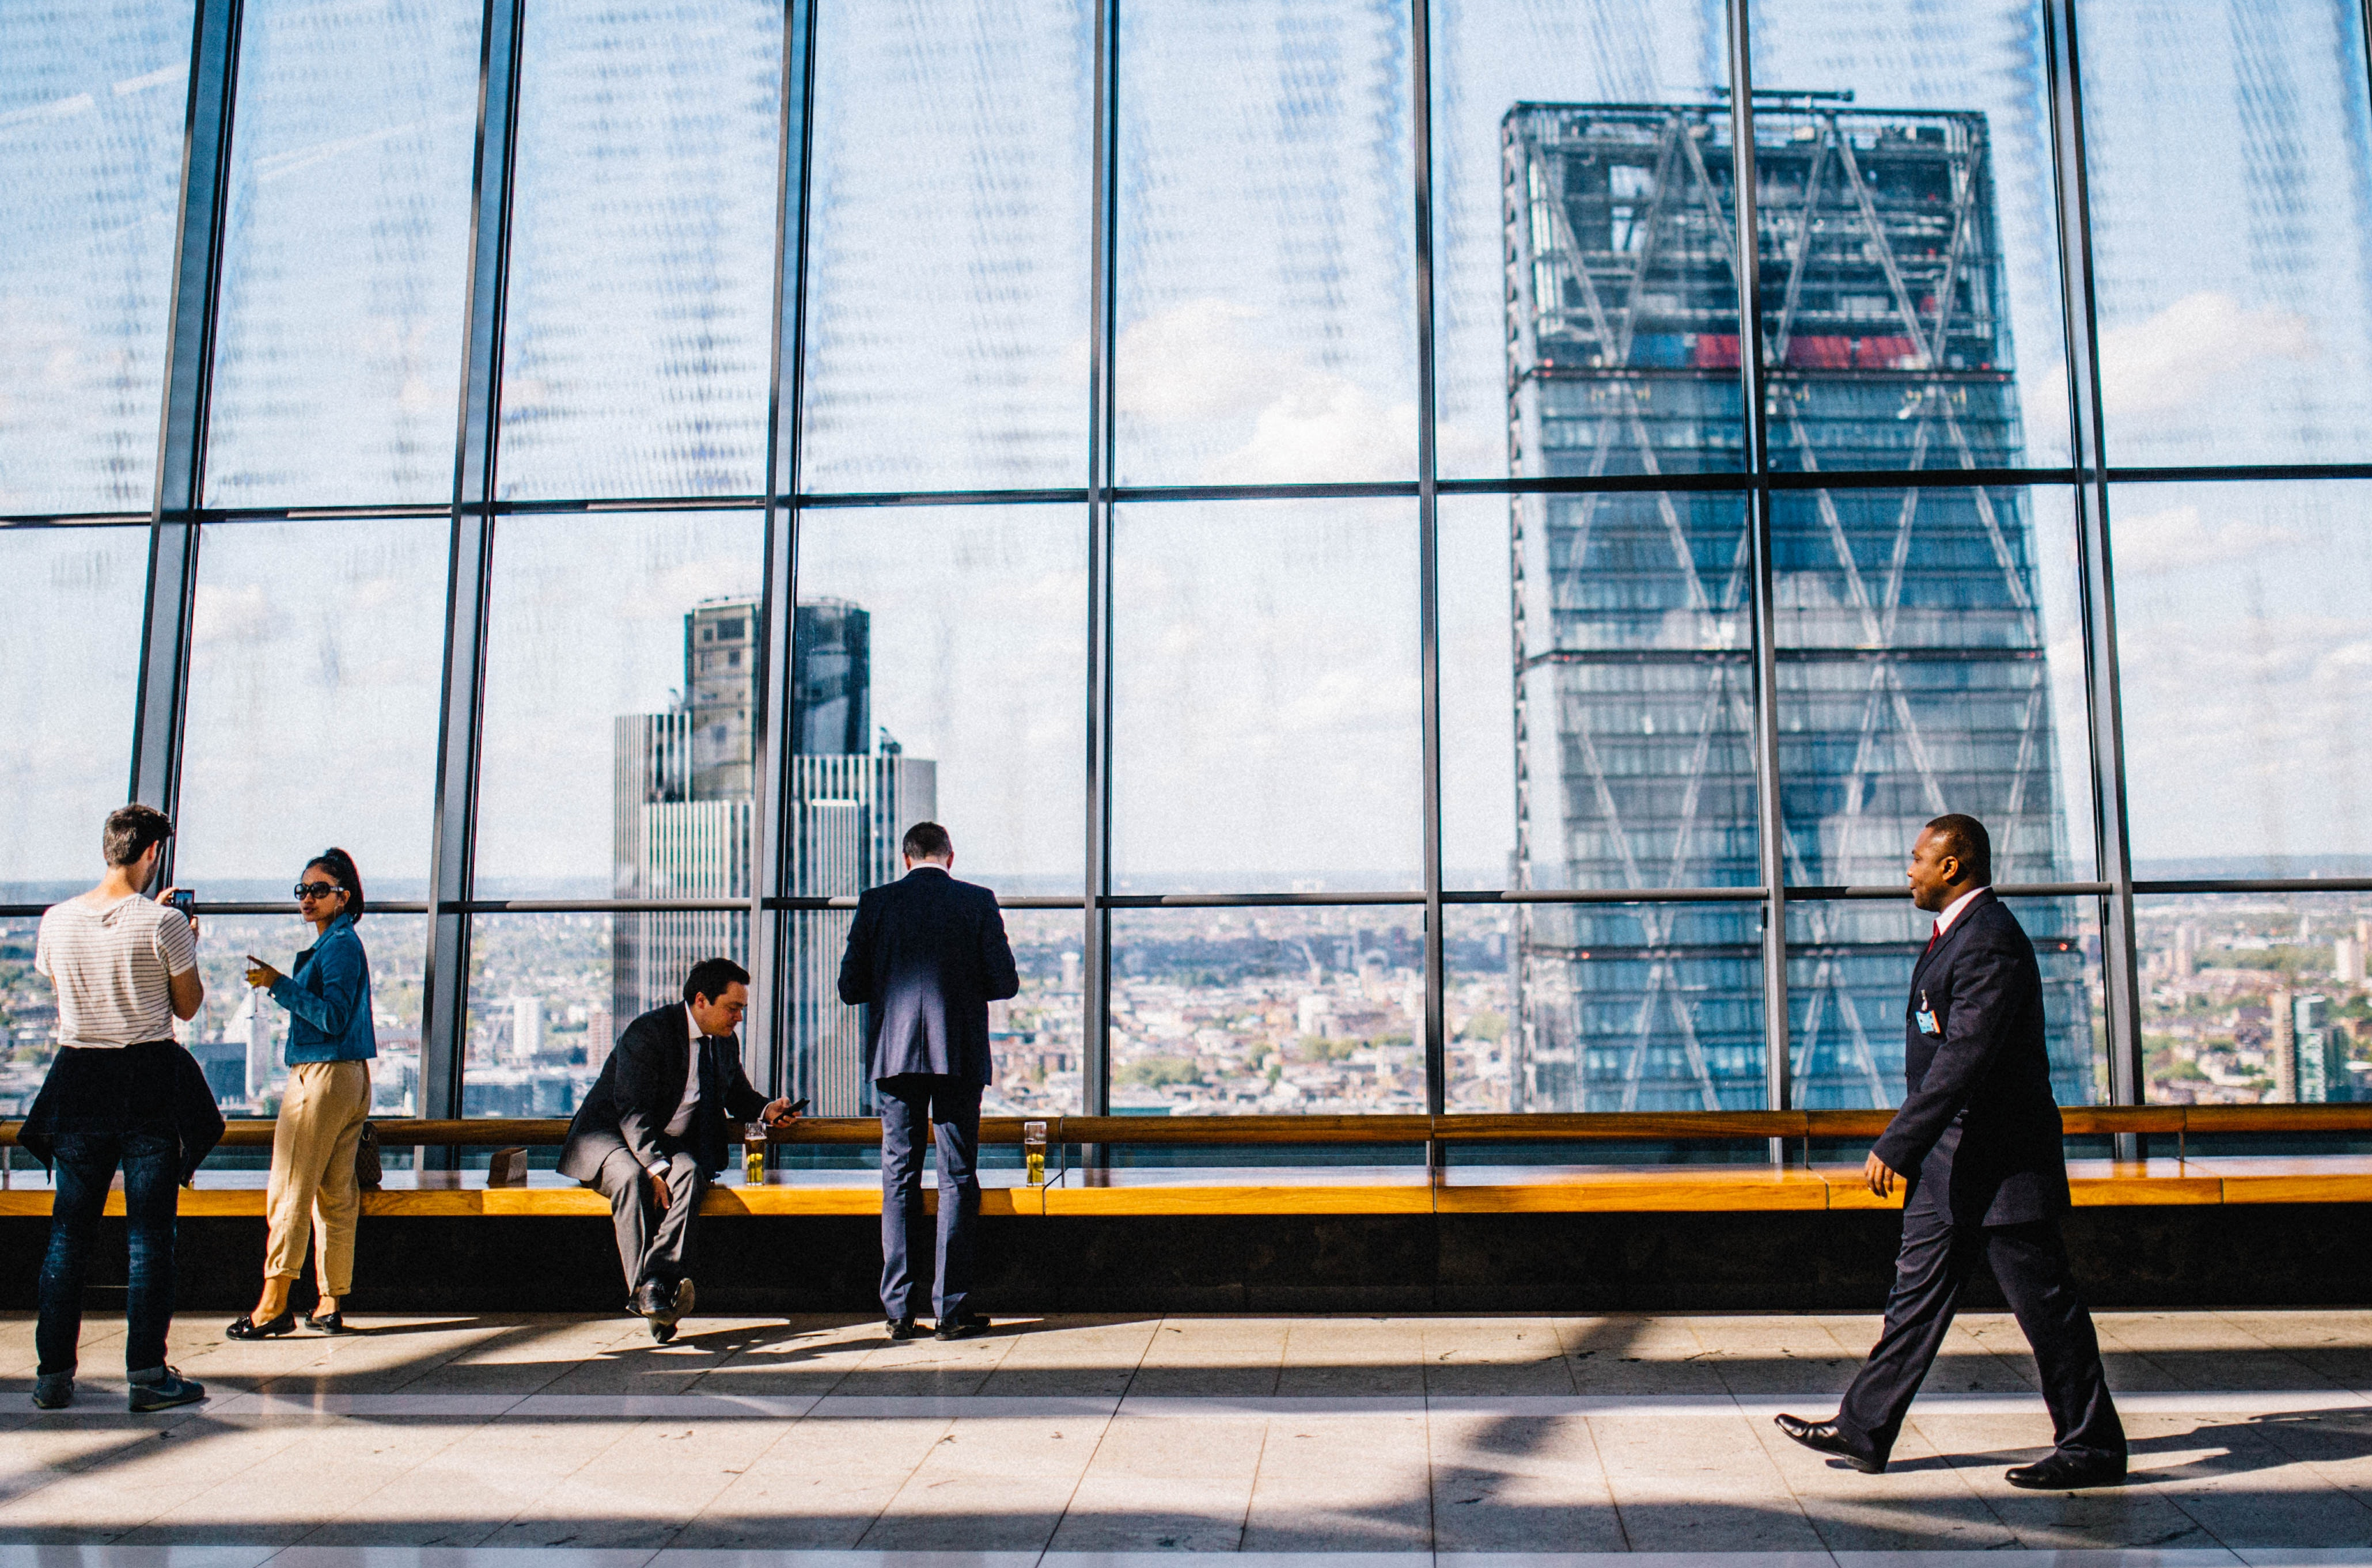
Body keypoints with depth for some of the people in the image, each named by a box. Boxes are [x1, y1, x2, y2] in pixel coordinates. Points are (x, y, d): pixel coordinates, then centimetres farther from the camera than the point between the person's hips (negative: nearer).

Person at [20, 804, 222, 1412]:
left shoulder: (56, 921, 2)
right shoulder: (164, 923, -11)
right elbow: (188, 1005, -2)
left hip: (78, 1081, 4)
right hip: (150, 1082, -4)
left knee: (68, 1230, 11)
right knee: (150, 1233, 2)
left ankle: (53, 1373, 13)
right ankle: (147, 1373, 4)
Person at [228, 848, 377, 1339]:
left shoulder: (339, 945, -12)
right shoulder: (338, 944, 18)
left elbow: (333, 1018, -20)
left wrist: (281, 985, -20)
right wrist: (280, 984, 19)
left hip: (322, 1077, -10)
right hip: (350, 1077, 10)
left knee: (290, 1189, -7)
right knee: (337, 1193, 9)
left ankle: (273, 1305, -5)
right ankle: (331, 1305, 12)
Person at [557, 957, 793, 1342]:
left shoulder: (725, 1043, 7)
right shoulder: (648, 1031, -17)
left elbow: (738, 1096, 24)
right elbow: (633, 1112, -23)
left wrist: (766, 1109, 0)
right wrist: (655, 1169, -33)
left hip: (670, 1144, 5)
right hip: (609, 1134, -5)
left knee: (690, 1173, -30)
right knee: (631, 1178, -38)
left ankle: (659, 1279, -43)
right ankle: (644, 1290, -39)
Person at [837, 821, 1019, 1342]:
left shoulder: (876, 902, 2)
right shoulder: (978, 902, -1)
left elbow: (850, 987, 2)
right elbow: (1005, 983, -2)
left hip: (895, 1056, 1)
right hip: (961, 1056, -1)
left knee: (899, 1179, 8)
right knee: (957, 1180, 4)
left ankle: (898, 1309, 7)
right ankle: (951, 1308, 3)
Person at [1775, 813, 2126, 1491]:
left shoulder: (1991, 940, -19)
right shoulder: (1957, 933, 14)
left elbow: (1964, 1060, -26)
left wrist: (1896, 1147, -26)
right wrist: (1910, 1148, 24)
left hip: (2000, 1163, -11)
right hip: (1952, 1162, 11)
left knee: (2044, 1304, 1)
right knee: (1918, 1292, 12)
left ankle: (2093, 1447, 14)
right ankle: (1864, 1431, 18)